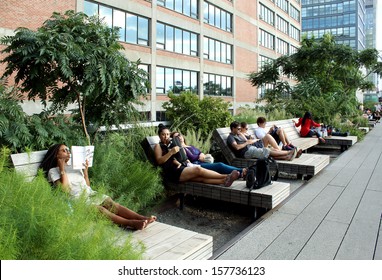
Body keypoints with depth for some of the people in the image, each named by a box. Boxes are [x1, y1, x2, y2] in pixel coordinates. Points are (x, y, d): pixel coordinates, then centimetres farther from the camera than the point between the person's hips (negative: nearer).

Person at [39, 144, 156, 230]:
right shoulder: (53, 171, 6)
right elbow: (65, 189, -9)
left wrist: (85, 170, 12)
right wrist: (62, 170, -7)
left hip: (91, 194, 6)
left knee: (113, 204, -21)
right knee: (101, 210, -32)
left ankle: (142, 218, -40)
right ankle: (131, 223, -52)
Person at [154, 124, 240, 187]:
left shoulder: (170, 144, 25)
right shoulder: (158, 146, 6)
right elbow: (159, 161, -9)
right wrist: (171, 152, -20)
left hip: (179, 169, 6)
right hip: (172, 173, -6)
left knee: (201, 177, -20)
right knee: (198, 169, -24)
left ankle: (223, 181, -39)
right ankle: (225, 176, -27)